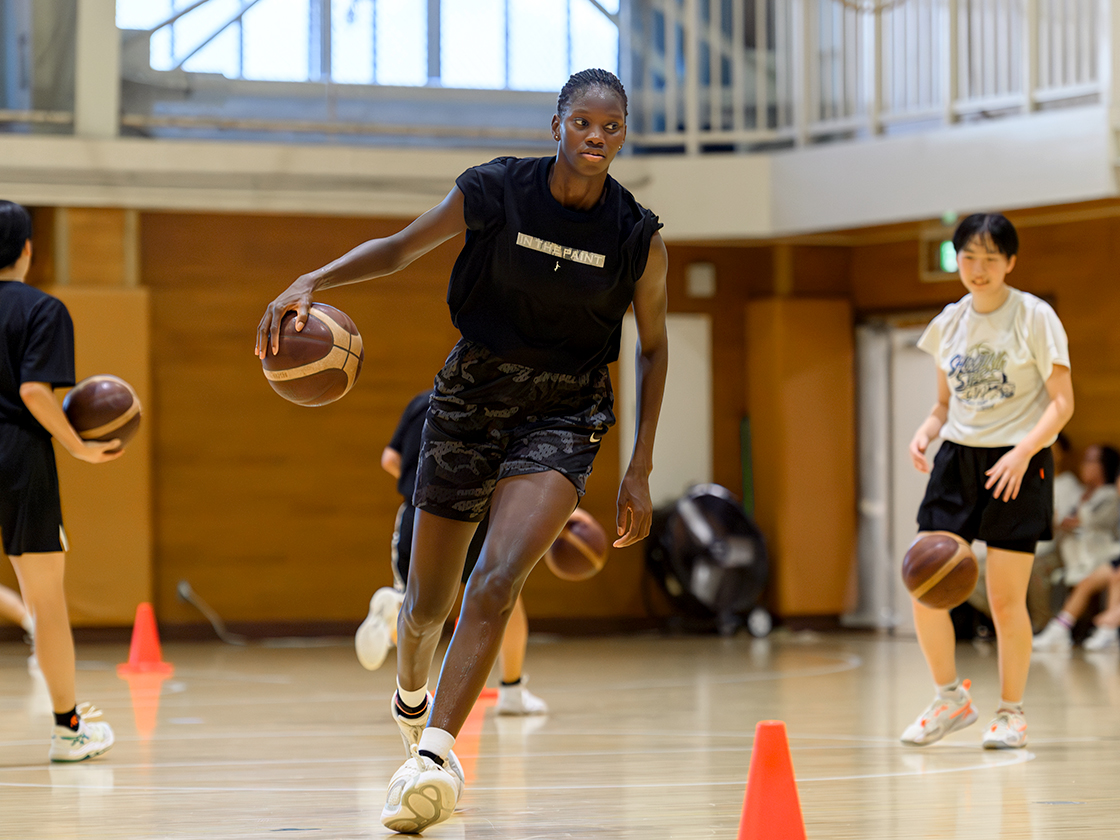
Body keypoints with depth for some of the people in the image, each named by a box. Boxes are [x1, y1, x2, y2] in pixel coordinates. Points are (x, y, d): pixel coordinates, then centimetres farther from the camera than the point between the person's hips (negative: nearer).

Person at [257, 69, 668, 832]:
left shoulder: (639, 239, -10)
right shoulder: (493, 193, -11)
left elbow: (654, 345, 3)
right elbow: (397, 249, 1)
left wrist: (640, 471, 1)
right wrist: (312, 282, -17)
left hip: (563, 417, -1)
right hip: (472, 397, 1)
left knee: (498, 581, -25)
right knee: (427, 603, 12)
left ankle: (434, 754, -30)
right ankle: (412, 691, 46)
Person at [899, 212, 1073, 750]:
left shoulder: (1035, 317, -6)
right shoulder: (949, 324, 9)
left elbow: (1062, 403, -9)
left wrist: (1023, 451, -23)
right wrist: (926, 433, -3)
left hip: (1017, 465, -4)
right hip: (957, 459, 5)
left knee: (1005, 599, -4)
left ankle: (1011, 712, 14)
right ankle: (951, 699, 13)